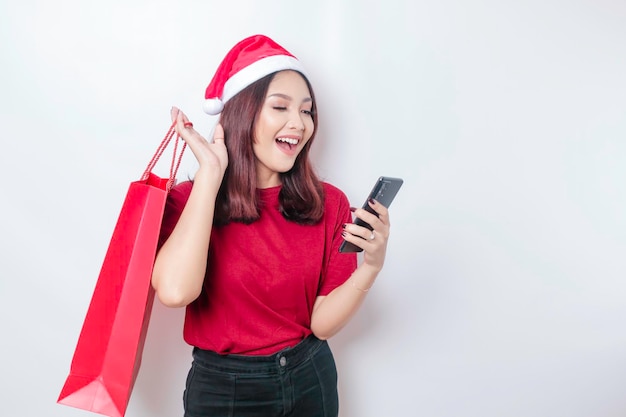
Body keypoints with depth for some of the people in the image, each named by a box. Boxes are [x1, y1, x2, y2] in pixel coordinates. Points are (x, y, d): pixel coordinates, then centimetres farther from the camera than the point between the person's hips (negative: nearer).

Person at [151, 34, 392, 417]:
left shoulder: (330, 203, -8)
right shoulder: (188, 200, -12)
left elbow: (323, 323, -9)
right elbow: (175, 291, -32)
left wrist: (371, 266, -27)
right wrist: (210, 171, -26)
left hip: (310, 380, 2)